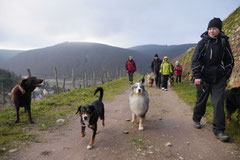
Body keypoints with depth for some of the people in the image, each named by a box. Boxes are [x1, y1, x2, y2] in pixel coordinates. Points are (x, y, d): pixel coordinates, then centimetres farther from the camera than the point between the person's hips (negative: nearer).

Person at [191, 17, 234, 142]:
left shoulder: (224, 42, 4)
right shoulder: (203, 42, -2)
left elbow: (230, 61, 13)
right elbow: (195, 59, -7)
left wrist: (226, 76, 7)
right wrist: (197, 76, -15)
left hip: (219, 78, 2)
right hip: (203, 78, -1)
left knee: (219, 102, -6)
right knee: (201, 101, 11)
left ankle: (218, 130, 2)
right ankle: (196, 119, 35)